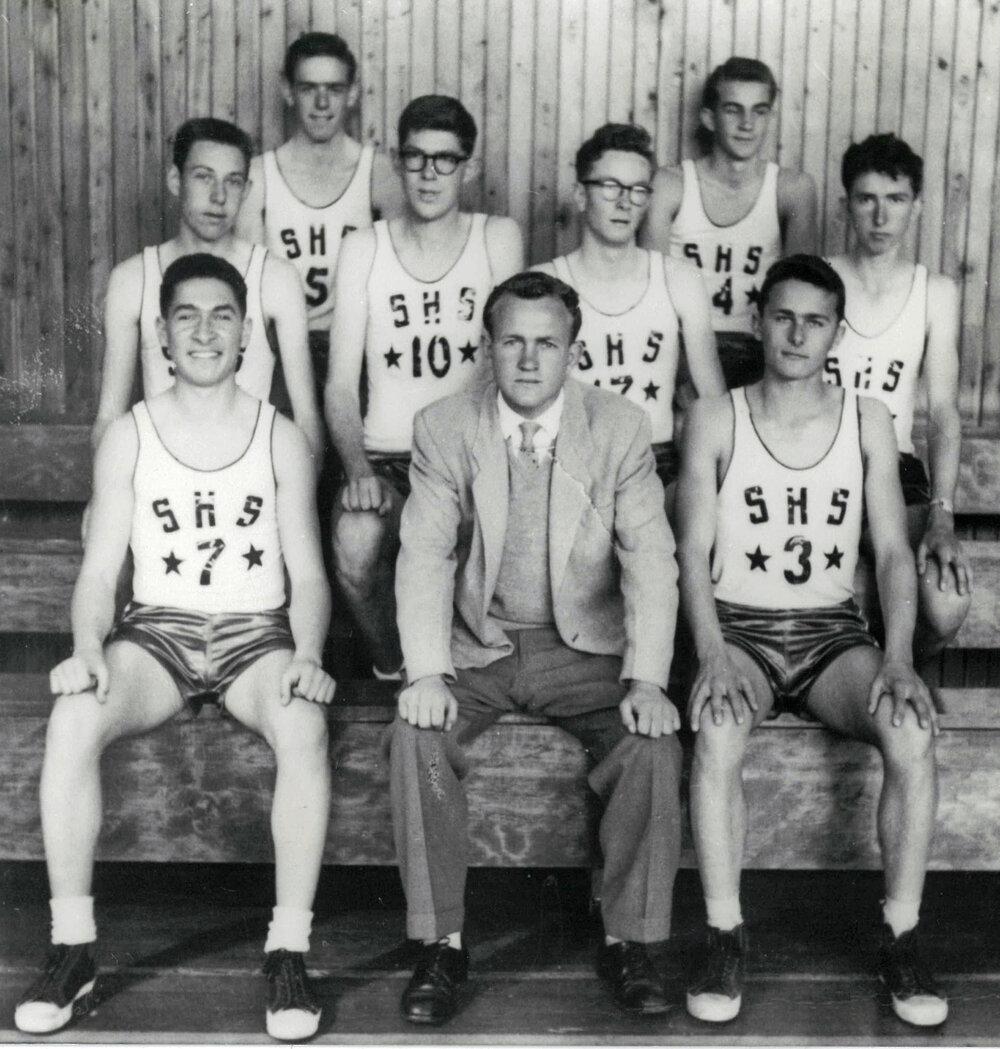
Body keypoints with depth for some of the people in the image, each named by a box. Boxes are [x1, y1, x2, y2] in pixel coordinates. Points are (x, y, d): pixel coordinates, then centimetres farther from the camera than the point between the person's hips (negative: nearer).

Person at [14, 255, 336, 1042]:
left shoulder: (281, 439, 7)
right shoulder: (128, 438, 7)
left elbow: (307, 573, 3)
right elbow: (100, 570, 4)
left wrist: (307, 654, -16)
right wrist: (89, 648, -17)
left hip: (256, 631, 0)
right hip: (157, 630, 1)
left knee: (305, 729, -35)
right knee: (73, 720, -31)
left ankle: (289, 951, -24)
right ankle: (73, 947, -18)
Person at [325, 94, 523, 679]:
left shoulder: (499, 240, 5)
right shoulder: (364, 249, 7)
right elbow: (342, 384, 2)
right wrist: (358, 469, -16)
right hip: (386, 458, 1)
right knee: (356, 538, -32)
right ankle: (392, 669, -2)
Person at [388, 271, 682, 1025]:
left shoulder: (622, 428, -4)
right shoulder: (444, 428, -2)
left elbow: (650, 558, -9)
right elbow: (425, 556, -8)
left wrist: (647, 679, -21)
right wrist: (426, 673, -21)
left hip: (585, 645, 0)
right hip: (476, 644, 0)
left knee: (654, 744, -25)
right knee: (417, 737, -26)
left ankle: (629, 941, -5)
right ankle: (441, 945, -10)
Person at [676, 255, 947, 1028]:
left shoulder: (868, 422, 6)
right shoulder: (715, 420, 1)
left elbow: (893, 551, 1)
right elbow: (694, 550, -5)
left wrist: (898, 660, -15)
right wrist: (713, 658, -22)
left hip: (834, 631, 2)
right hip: (740, 627, -1)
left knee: (913, 730, -29)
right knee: (718, 732, -35)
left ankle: (902, 939, -14)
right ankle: (726, 941, -21)